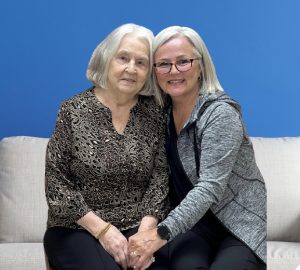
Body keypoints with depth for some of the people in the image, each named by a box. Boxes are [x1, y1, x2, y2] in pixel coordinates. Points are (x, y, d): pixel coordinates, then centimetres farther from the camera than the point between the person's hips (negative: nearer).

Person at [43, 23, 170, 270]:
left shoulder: (154, 112, 3)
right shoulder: (73, 110, -3)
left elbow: (160, 177, 1)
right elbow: (57, 182, -4)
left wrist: (145, 231, -14)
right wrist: (102, 229, -12)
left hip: (138, 228, 2)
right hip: (77, 229, -2)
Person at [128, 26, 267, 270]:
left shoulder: (220, 113, -15)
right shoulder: (162, 112, 4)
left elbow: (210, 187, -24)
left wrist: (161, 234, -34)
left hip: (241, 225, -2)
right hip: (193, 221, 3)